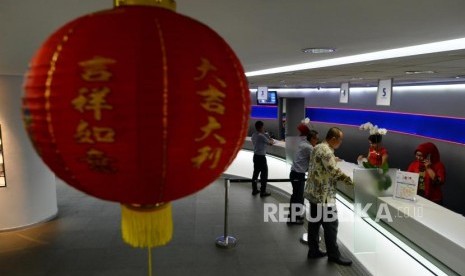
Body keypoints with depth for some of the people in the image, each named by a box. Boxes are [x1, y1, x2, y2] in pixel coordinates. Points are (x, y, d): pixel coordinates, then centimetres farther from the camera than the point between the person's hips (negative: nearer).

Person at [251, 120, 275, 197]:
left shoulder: (254, 135, 7)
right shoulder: (261, 136, -19)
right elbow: (270, 143, -8)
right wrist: (272, 140, 13)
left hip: (256, 156, 9)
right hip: (261, 157, -8)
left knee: (255, 173, 15)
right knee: (264, 174, 1)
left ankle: (254, 190, 23)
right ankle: (263, 192, 6)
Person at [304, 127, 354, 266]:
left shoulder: (318, 147, 12)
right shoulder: (327, 151, -19)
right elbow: (334, 171, -24)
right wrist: (349, 180, -13)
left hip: (314, 192, 10)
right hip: (323, 194, -10)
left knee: (314, 222, 15)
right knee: (330, 224, 3)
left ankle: (313, 251, 25)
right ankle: (334, 255, 15)